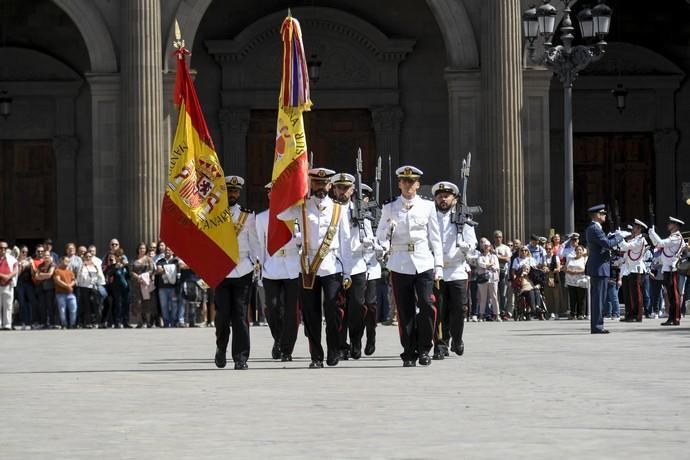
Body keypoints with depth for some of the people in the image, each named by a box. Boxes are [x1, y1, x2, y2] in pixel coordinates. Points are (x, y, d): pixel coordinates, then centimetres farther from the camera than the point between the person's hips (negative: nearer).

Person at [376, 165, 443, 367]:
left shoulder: (428, 206, 9)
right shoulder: (390, 208, 9)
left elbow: (435, 238, 10)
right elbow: (379, 236, 10)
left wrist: (439, 265, 5)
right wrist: (388, 229, -12)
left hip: (424, 264, 0)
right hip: (400, 265, 0)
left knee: (427, 304, -15)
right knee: (405, 311, 0)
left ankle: (424, 349, -2)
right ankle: (409, 353, 7)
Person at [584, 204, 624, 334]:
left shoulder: (591, 228, 17)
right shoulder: (595, 229, -16)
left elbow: (605, 241, 19)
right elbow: (608, 244, -22)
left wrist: (614, 236, 10)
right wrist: (619, 236, -7)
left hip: (596, 269, 11)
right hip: (599, 268, -11)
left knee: (597, 298, 13)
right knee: (598, 298, -9)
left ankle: (596, 325, 16)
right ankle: (597, 326, -9)